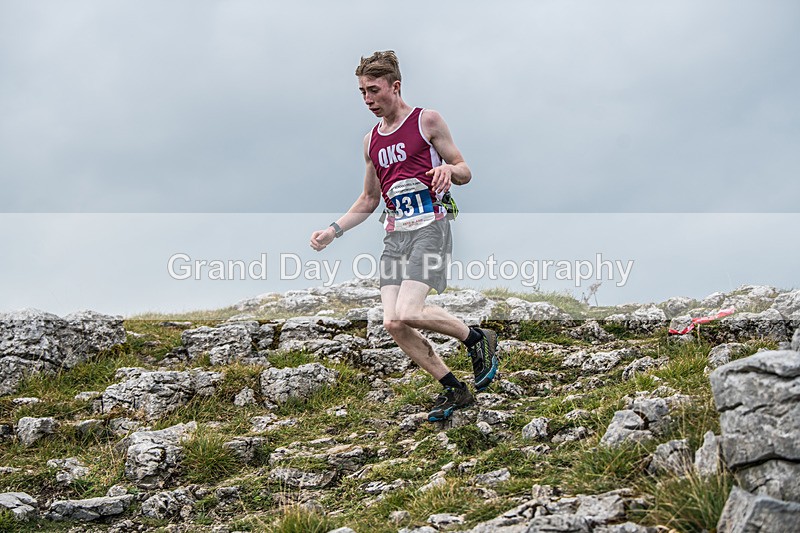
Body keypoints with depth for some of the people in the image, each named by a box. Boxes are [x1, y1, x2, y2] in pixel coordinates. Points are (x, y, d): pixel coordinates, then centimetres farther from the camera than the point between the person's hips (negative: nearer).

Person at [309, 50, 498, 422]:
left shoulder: (427, 120, 1)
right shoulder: (371, 140, 18)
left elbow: (465, 172, 3)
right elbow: (368, 202, 25)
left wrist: (449, 169, -20)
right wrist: (333, 231, 13)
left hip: (429, 228, -6)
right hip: (394, 236, 6)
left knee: (407, 314, -23)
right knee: (393, 324, -7)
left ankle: (478, 339, 2)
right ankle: (454, 390, 7)